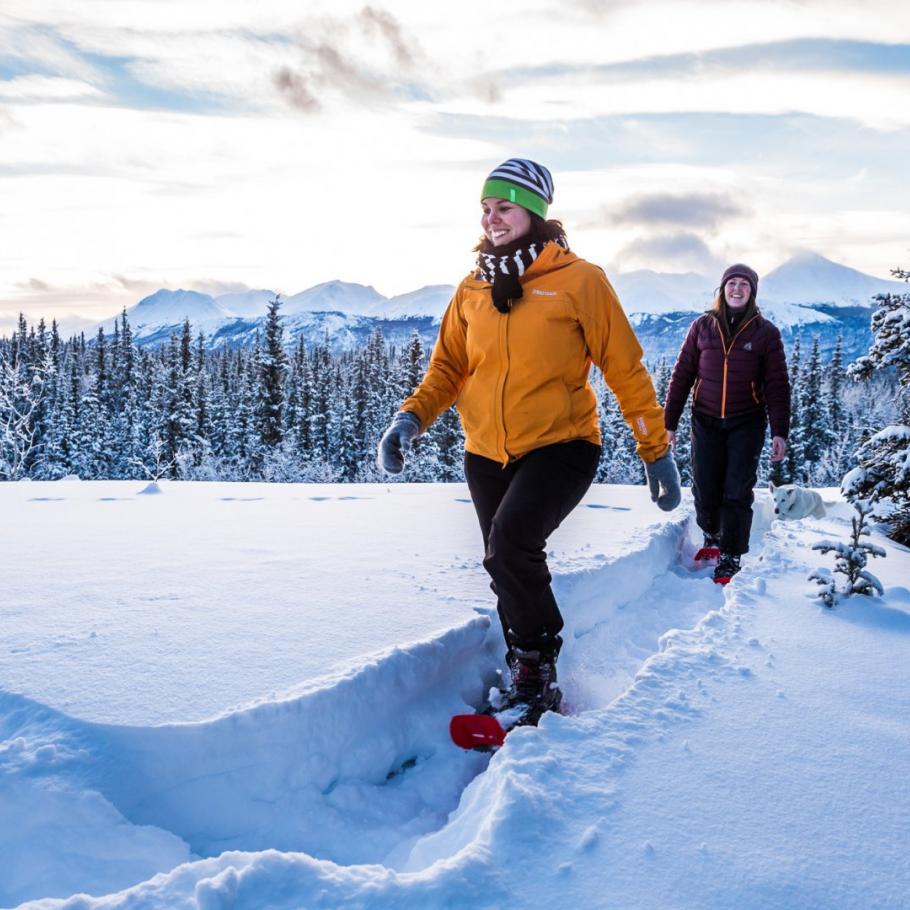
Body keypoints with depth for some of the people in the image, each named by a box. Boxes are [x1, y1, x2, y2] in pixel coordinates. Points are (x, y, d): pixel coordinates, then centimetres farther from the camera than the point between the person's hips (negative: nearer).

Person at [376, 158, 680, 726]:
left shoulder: (579, 280, -5)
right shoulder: (473, 289, 8)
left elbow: (625, 369, -2)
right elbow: (449, 367, 12)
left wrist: (656, 449, -2)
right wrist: (413, 417, -7)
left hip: (561, 446, -5)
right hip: (487, 455, 6)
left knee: (511, 544, -27)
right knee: (511, 571, 12)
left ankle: (536, 668, -4)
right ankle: (534, 686, 31)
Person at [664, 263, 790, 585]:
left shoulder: (765, 332, 0)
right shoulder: (702, 326, 4)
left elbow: (777, 385, -1)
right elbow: (682, 375, 6)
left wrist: (779, 432, -8)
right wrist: (669, 422, 4)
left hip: (746, 425, -1)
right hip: (706, 422, 1)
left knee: (737, 492, -4)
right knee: (705, 489, 2)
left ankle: (730, 556, 9)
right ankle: (712, 537, 31)